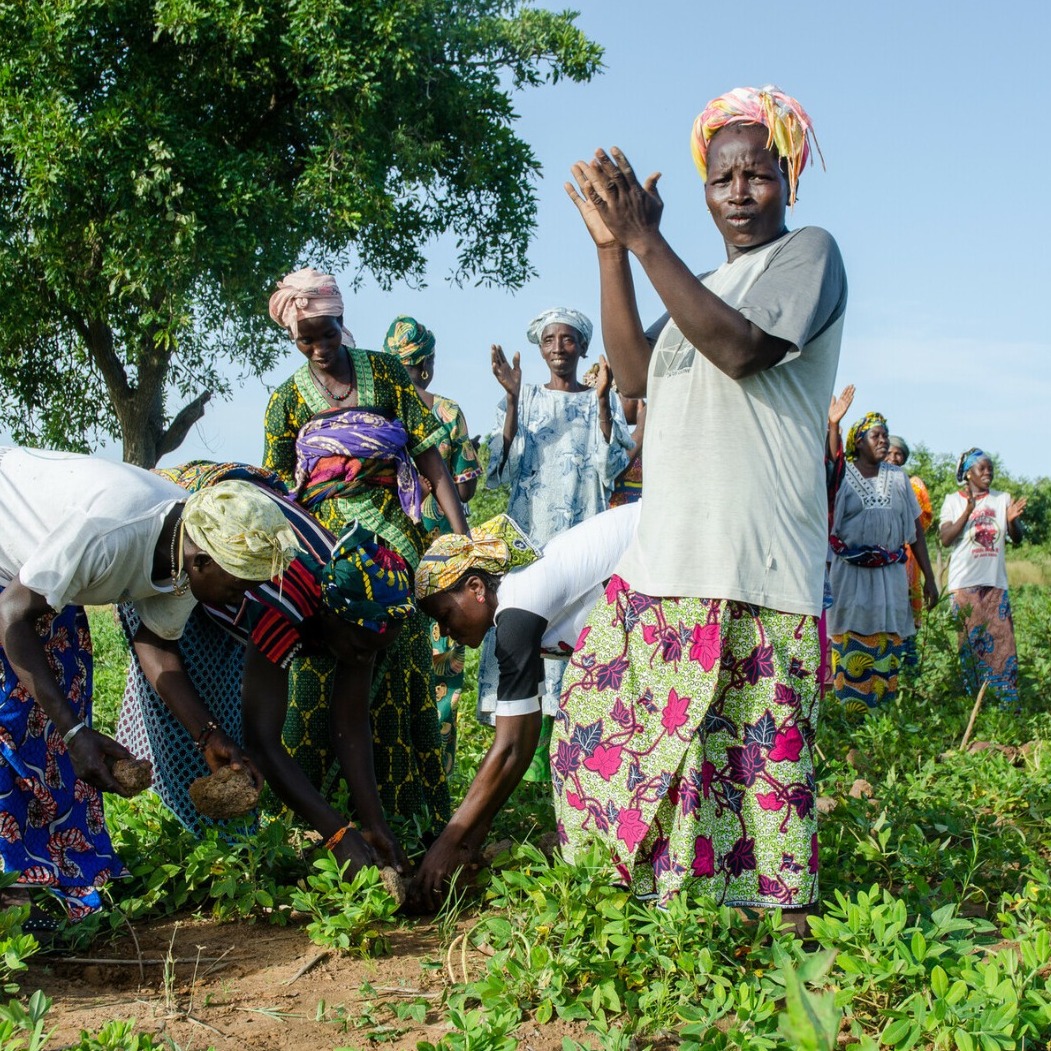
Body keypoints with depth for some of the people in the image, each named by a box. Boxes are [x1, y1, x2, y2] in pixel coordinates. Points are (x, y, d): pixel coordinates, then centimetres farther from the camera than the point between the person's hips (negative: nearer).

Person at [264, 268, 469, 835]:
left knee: (399, 671, -3)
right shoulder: (288, 398, 11)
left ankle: (409, 809, 5)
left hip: (391, 535, 0)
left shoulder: (385, 372, 8)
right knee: (317, 675, -5)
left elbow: (429, 455, 3)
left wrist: (462, 534, -6)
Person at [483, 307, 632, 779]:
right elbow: (503, 465, -2)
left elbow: (613, 465, -4)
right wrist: (512, 399, -12)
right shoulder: (523, 398, 10)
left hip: (584, 532, 0)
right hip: (529, 531, 0)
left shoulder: (601, 401, 10)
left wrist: (601, 398, -14)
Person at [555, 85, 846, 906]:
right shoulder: (703, 290, 25)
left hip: (751, 564, -8)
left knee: (747, 748, -10)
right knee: (608, 714, 7)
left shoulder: (809, 251, 2)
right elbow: (636, 376, 9)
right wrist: (611, 250, 3)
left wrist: (647, 241, -15)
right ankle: (647, 894, 18)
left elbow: (743, 351, -15)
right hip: (664, 554, 8)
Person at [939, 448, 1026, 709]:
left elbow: (1017, 539, 8)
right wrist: (968, 511, -21)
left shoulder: (1002, 499, 10)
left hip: (996, 582, 2)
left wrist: (1012, 520, -14)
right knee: (970, 641, 0)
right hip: (965, 583, -2)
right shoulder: (954, 501, 3)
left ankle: (1009, 705, 2)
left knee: (1002, 639, -1)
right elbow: (945, 538, -9)